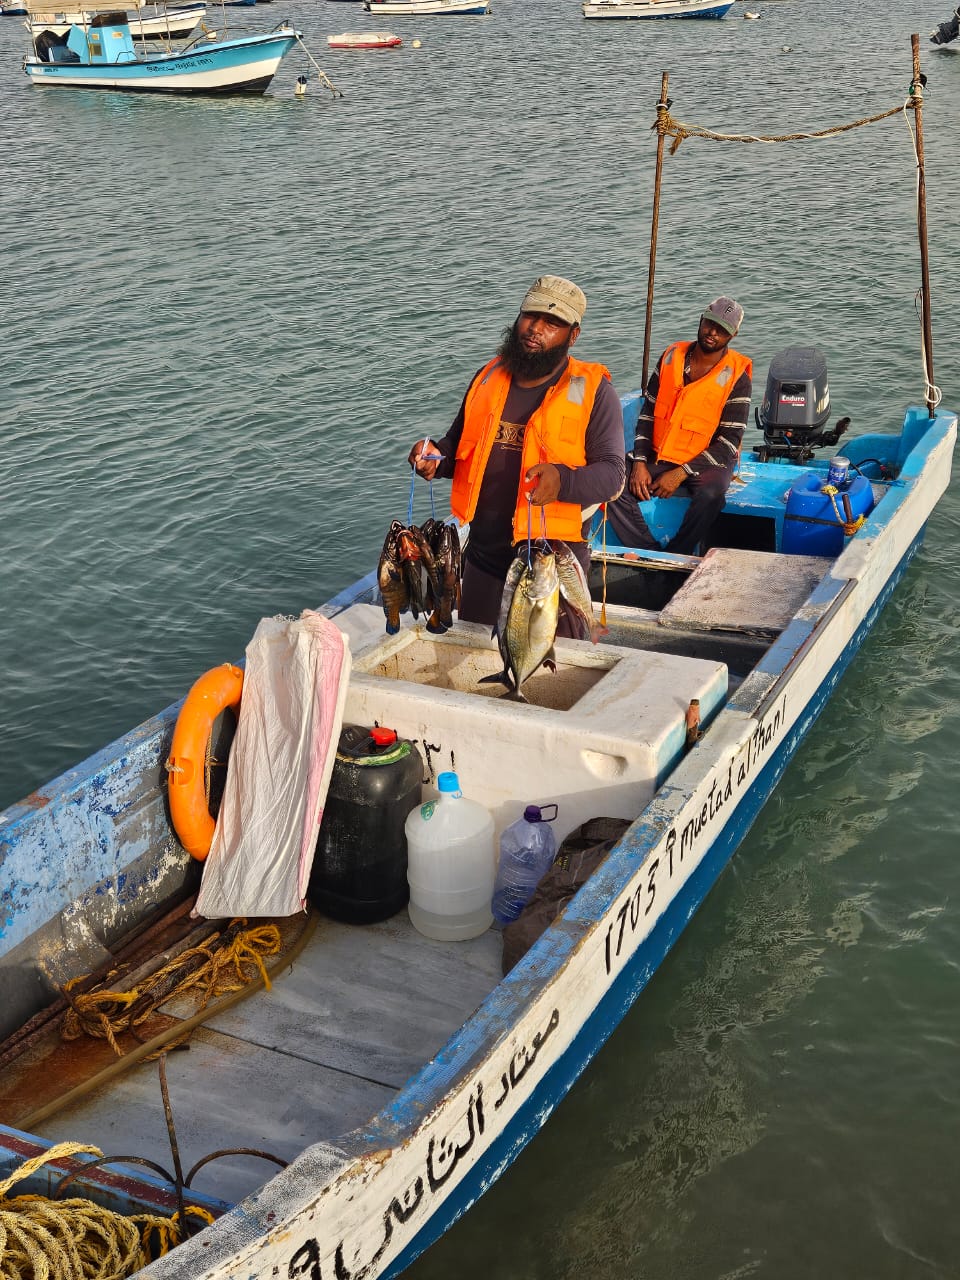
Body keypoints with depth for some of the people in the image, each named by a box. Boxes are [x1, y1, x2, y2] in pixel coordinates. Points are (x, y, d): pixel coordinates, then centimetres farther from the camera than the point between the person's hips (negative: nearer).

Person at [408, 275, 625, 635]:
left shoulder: (592, 390, -7)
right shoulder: (488, 378, 9)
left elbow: (612, 474, -12)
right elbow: (460, 445, 21)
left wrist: (562, 480, -32)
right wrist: (436, 456, -2)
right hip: (483, 555, 5)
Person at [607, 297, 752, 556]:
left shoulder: (737, 378, -8)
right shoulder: (671, 357, 5)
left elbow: (729, 441, -11)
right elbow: (647, 413, 7)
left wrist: (681, 474, -19)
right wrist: (640, 462, -8)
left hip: (705, 461, -4)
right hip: (659, 456, 4)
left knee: (709, 496, -37)